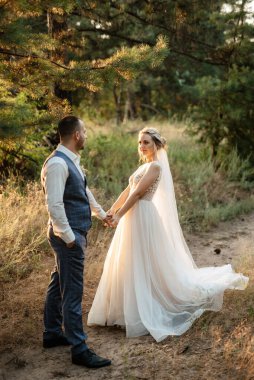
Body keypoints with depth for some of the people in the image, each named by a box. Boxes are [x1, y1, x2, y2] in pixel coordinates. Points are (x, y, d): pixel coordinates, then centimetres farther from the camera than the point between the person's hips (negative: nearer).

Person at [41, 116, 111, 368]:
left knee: (59, 284, 19)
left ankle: (52, 333, 33)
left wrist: (101, 213, 37)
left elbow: (84, 191, 26)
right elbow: (54, 205, -25)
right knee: (72, 291, -4)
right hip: (69, 236, -10)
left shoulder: (71, 161, 12)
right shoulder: (57, 163, -20)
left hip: (75, 233, 10)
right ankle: (79, 349, 4)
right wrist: (69, 237, -20)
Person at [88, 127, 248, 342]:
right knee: (130, 267, 13)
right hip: (134, 219, 10)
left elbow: (137, 193, -18)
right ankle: (132, 310, 23)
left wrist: (119, 215, -17)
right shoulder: (145, 166, 16)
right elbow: (128, 190, 15)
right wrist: (111, 210, 8)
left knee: (146, 265, -3)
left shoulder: (155, 166, -13)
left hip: (143, 219, -10)